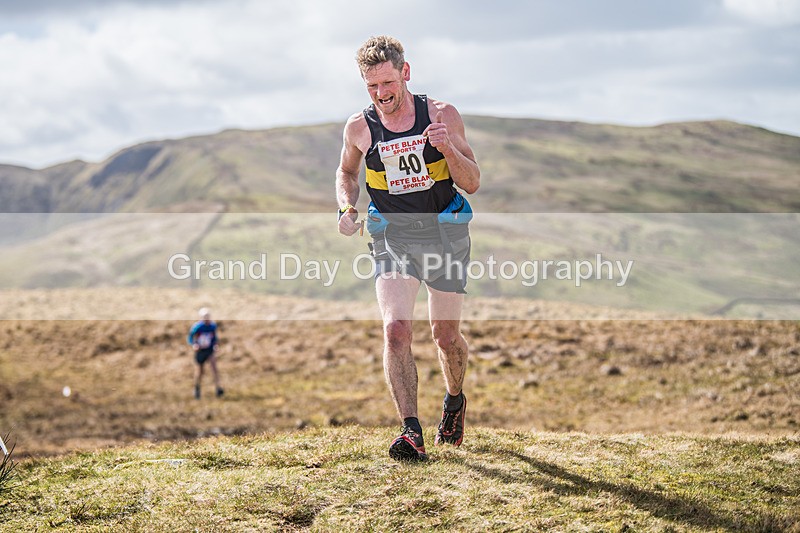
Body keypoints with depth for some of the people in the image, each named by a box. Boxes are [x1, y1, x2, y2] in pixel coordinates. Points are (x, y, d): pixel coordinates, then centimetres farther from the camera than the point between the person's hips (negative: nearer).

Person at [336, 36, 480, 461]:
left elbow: (472, 184, -8)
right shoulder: (359, 128, -3)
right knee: (396, 329, -20)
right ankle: (411, 431, -20)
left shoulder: (442, 115, -8)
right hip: (393, 238, 0)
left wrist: (448, 148, -25)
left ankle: (454, 401, 40)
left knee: (446, 336, 10)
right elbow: (346, 173, 19)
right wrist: (348, 208, 0)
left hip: (445, 234, 0)